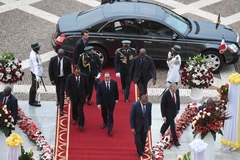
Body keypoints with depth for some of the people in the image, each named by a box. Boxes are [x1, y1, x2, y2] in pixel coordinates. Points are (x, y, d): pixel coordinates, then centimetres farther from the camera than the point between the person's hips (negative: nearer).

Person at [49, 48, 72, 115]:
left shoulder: (67, 60, -15)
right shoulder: (53, 59, -15)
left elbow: (69, 70, -6)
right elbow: (50, 70, -7)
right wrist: (51, 79, -10)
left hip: (63, 78, -2)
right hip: (56, 78, 2)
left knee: (62, 92, -9)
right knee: (58, 90, 24)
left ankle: (61, 109, -6)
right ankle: (58, 100, 55)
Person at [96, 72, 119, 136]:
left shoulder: (114, 83, -15)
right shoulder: (100, 84, -18)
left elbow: (116, 91, 1)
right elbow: (98, 94, -14)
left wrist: (116, 99, 9)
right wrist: (98, 103, -17)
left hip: (111, 102, -1)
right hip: (103, 102, 1)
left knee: (110, 115, -2)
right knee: (104, 114, 21)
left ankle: (110, 130, 1)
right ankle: (105, 123, 51)